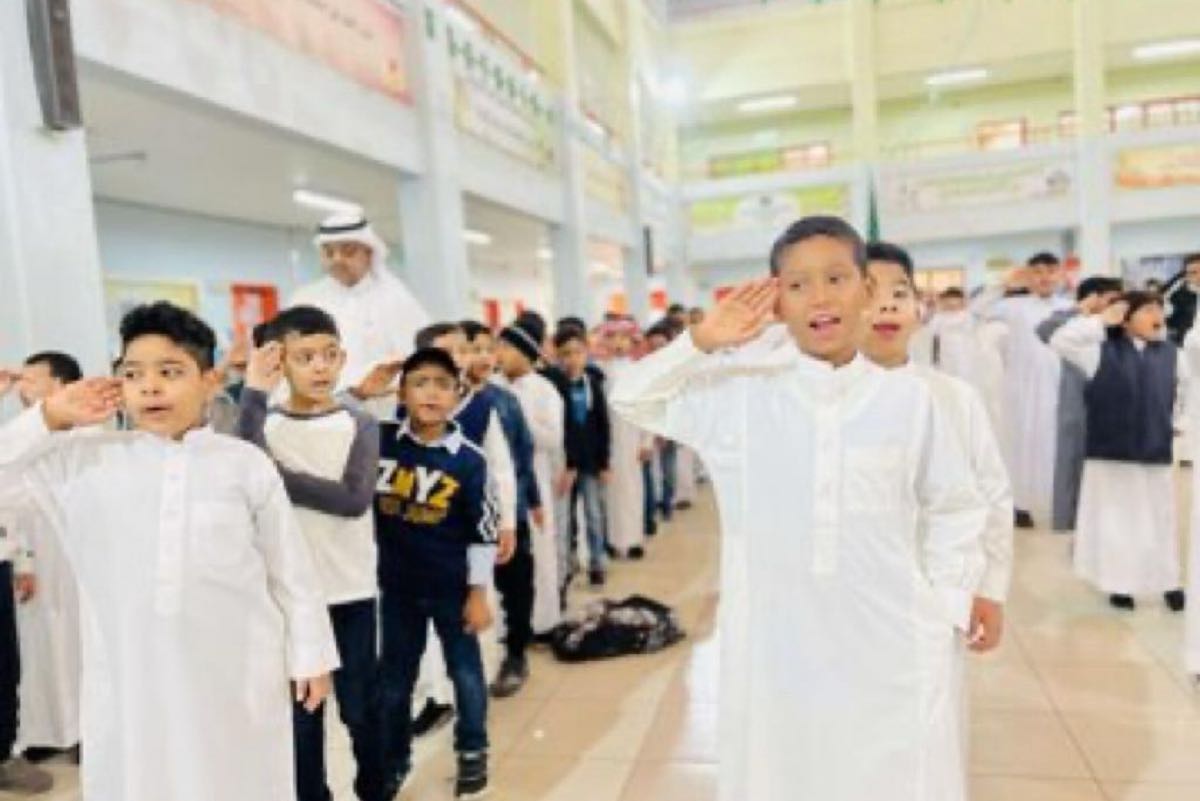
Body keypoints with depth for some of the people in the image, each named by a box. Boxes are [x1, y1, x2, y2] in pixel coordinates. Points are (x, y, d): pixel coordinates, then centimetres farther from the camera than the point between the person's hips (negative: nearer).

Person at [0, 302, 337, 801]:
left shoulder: (245, 463, -5)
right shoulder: (85, 460, 1)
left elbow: (290, 568, 1)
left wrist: (311, 657, 3)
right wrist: (50, 418, -3)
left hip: (238, 674, -1)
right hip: (130, 677, 2)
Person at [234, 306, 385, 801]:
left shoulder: (359, 425, -2)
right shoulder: (265, 423, -1)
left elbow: (354, 499, -16)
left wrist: (278, 476, -18)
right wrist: (254, 393, -22)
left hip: (352, 591, 0)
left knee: (359, 708, 12)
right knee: (300, 712, 11)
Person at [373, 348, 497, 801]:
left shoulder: (468, 459, -12)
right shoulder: (378, 442, -7)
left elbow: (482, 532, -7)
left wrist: (478, 593, -6)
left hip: (453, 586, -2)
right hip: (397, 585, 2)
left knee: (466, 672, 12)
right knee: (393, 678, 15)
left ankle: (473, 753, 33)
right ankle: (393, 760, 35)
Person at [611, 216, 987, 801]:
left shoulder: (906, 397, -5)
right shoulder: (740, 389, -4)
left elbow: (954, 510, 7)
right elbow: (632, 400, 3)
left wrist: (946, 611, 3)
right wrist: (702, 343, -9)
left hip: (892, 652, 0)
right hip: (775, 648, 1)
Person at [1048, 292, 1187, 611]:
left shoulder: (1170, 352, 7)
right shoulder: (1102, 350, -4)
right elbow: (1059, 341, -14)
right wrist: (1100, 321, -15)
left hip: (1157, 452, 3)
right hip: (1112, 453, -3)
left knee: (1161, 520, 13)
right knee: (1116, 519, 6)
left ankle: (1170, 583, 26)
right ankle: (1120, 584, 18)